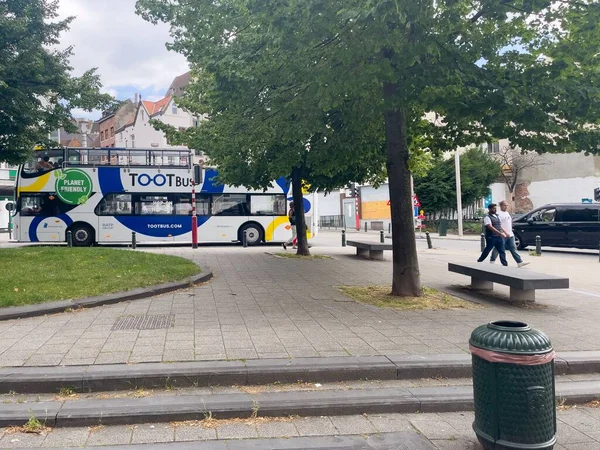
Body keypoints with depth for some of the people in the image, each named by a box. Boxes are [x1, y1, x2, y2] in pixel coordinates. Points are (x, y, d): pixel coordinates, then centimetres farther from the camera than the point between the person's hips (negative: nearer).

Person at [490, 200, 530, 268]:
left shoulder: (507, 213, 16)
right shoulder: (499, 214, -11)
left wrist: (510, 232, 16)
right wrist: (505, 232, -23)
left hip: (510, 235, 8)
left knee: (513, 248, 3)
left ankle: (519, 262, 0)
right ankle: (492, 261, 15)